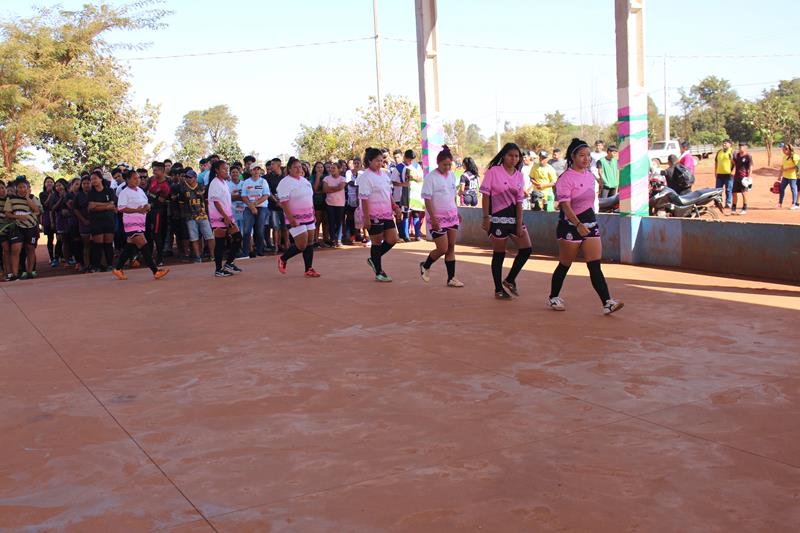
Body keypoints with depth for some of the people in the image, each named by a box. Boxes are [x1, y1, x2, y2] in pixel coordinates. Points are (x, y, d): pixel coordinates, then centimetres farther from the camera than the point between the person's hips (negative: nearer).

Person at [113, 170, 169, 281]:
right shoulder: (124, 193, -7)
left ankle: (118, 269, 25)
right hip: (131, 223, -8)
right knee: (143, 245, -14)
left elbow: (147, 204, 23)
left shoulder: (140, 191, 16)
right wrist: (137, 210, -22)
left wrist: (148, 207, -2)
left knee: (130, 246, 12)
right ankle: (156, 271, -18)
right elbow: (121, 208, -14)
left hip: (141, 222, 8)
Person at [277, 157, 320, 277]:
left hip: (308, 217, 8)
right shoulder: (285, 183, -11)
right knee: (302, 245, -10)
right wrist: (290, 218, -23)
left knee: (309, 243, 5)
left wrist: (313, 214, 18)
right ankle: (283, 259, 12)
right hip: (296, 219, -8)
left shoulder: (304, 180, 14)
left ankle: (309, 269, 11)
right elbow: (284, 202, -17)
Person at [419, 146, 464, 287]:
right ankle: (425, 266, 20)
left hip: (451, 216, 6)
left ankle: (451, 278, 10)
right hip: (438, 218, -6)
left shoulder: (452, 175, 7)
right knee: (443, 249, -7)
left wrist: (456, 212, 16)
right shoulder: (430, 177, -12)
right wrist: (433, 219, -19)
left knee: (451, 248, 5)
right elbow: (427, 199, -14)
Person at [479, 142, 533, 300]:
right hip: (498, 217, -5)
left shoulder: (519, 176, 6)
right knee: (499, 254, 3)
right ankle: (498, 290, 15)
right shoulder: (494, 171, -8)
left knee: (526, 249, 1)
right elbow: (485, 195, -8)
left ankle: (510, 280, 17)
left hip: (514, 216, 5)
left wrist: (519, 223, -3)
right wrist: (486, 218, -12)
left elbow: (519, 201, 5)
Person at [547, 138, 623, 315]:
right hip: (571, 226, -6)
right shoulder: (566, 178, -12)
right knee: (565, 265, 7)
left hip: (590, 224, 6)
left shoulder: (590, 176, 10)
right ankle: (553, 298, 25)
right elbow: (565, 206, -21)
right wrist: (578, 225, -33)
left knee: (595, 266, -3)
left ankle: (607, 303, -10)